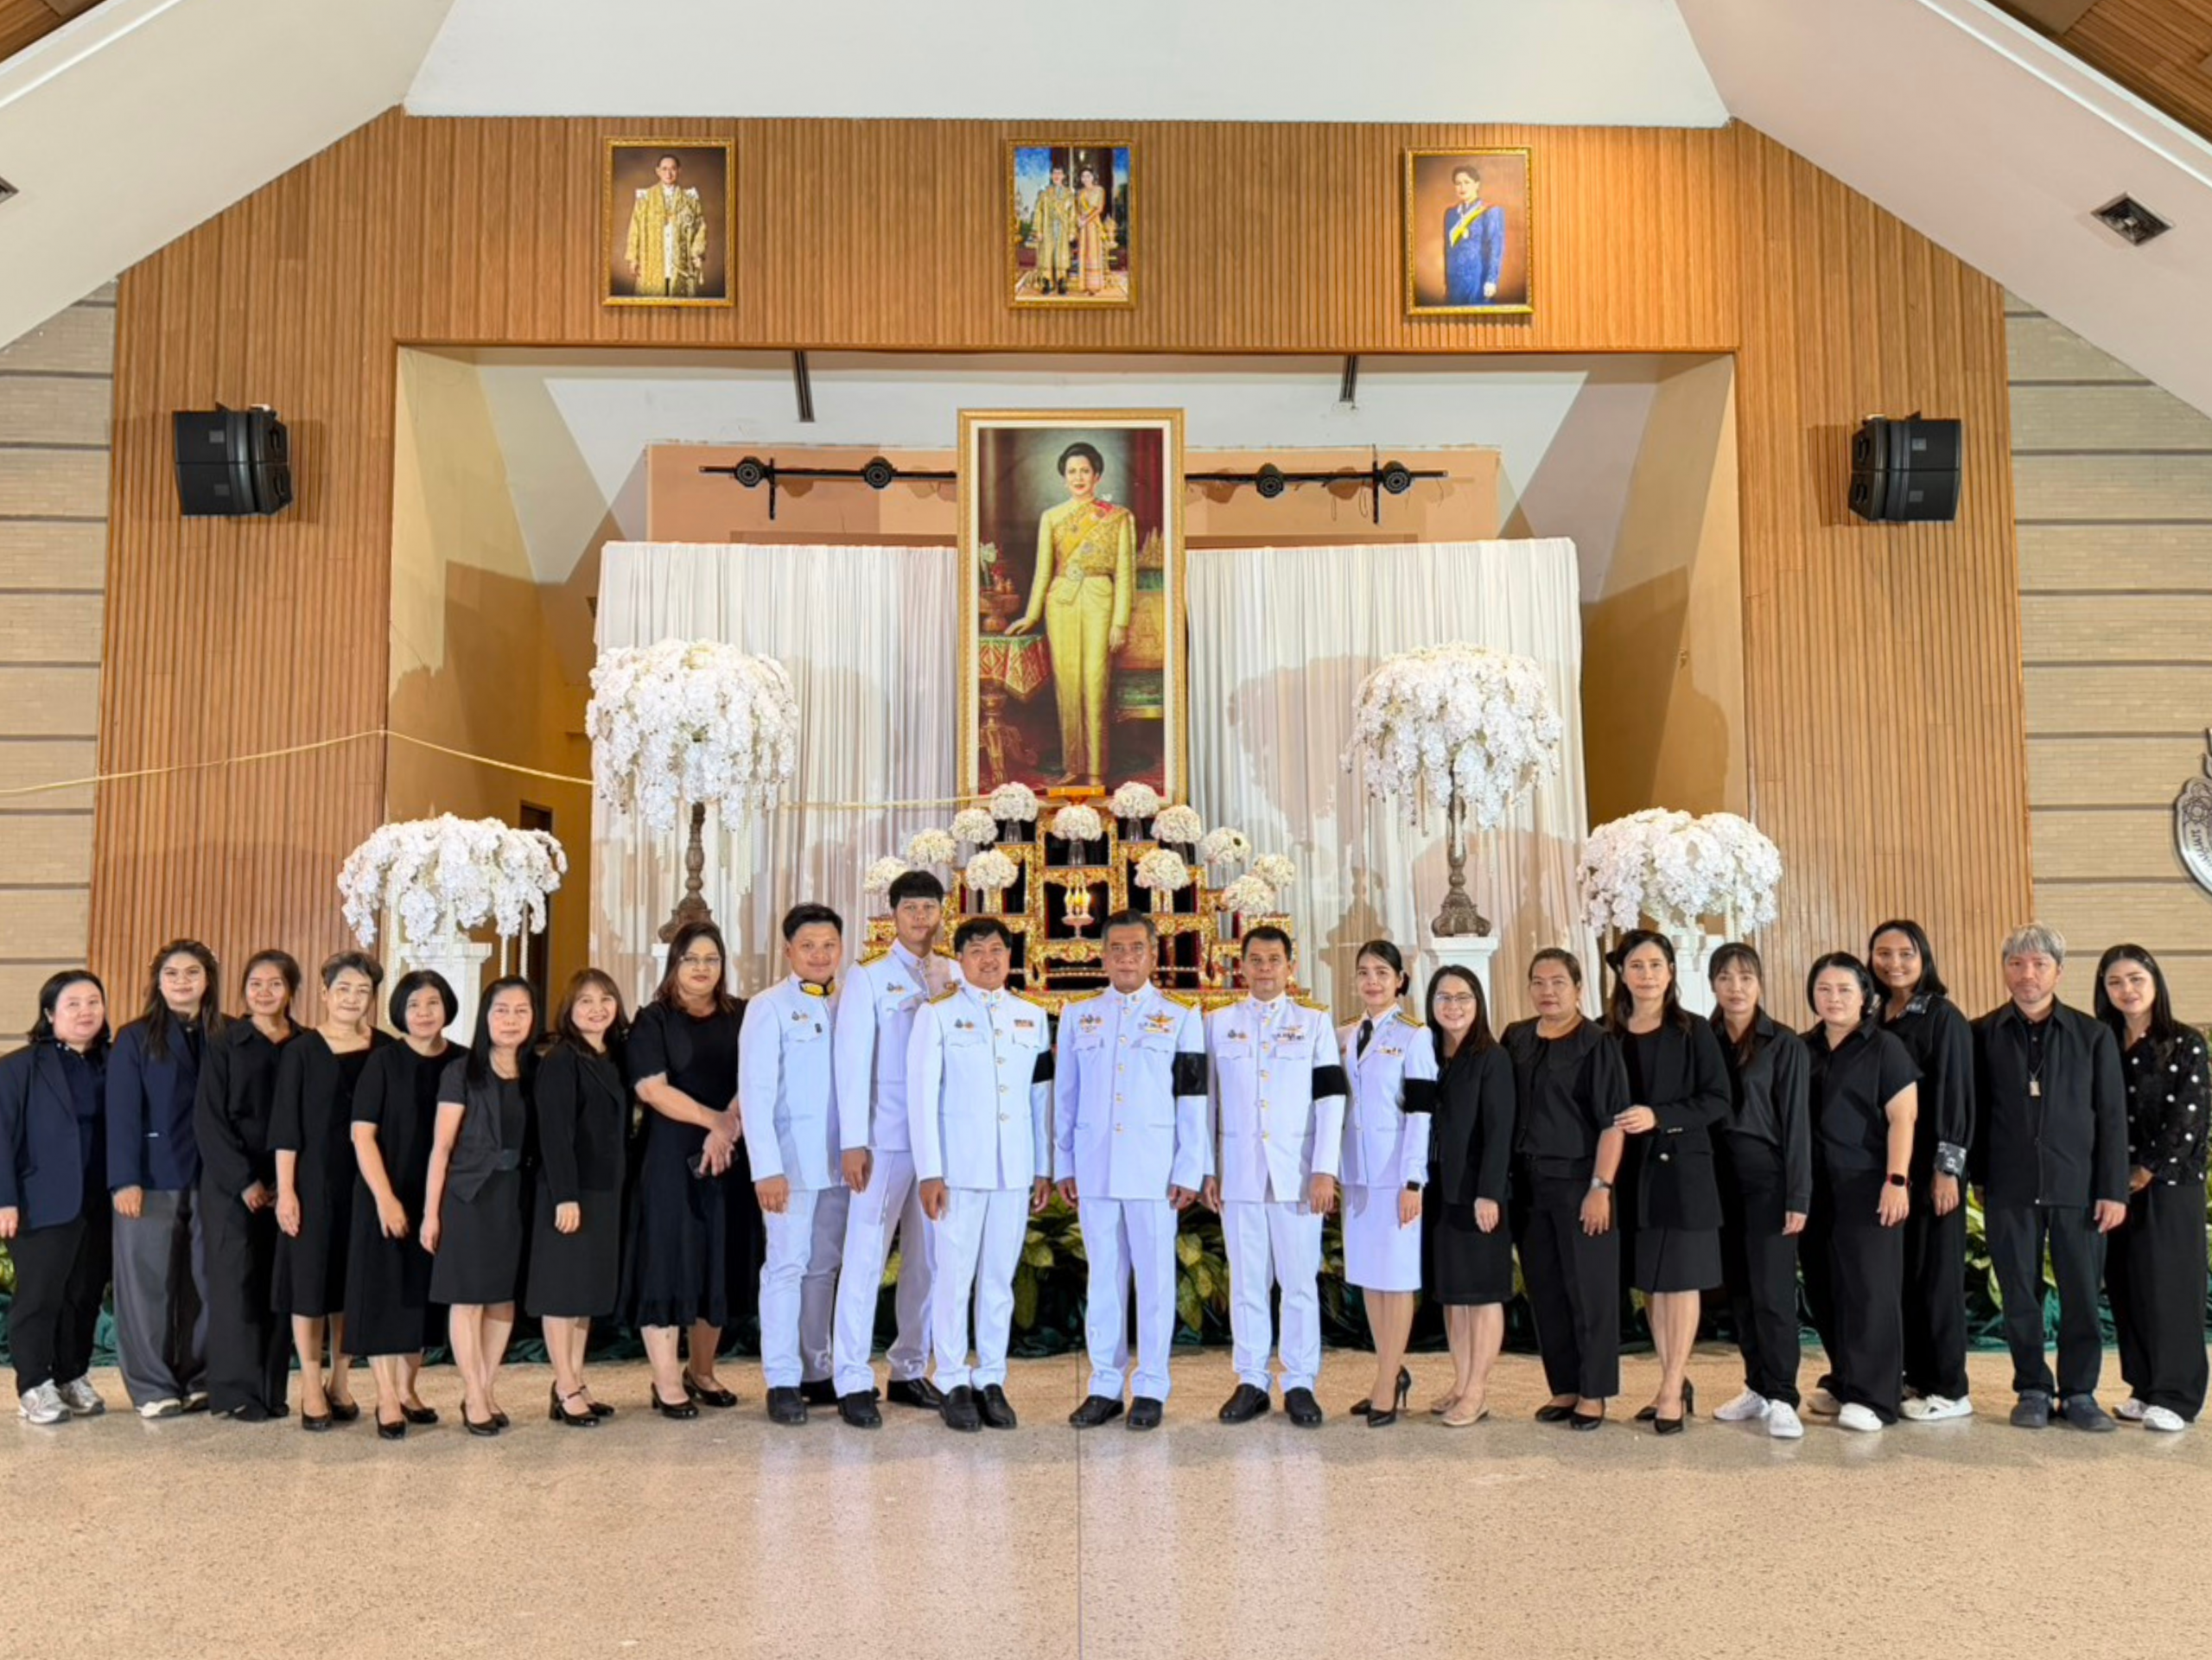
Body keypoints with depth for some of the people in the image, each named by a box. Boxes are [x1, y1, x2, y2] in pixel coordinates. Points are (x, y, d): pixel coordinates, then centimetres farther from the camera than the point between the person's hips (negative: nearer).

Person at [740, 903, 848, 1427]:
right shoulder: (770, 1008, -5)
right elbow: (755, 1093, -10)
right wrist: (767, 1168, -16)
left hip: (837, 1163, 5)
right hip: (791, 1163, -5)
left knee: (822, 1267, 12)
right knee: (787, 1266, -2)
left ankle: (818, 1370, 21)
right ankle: (782, 1381, 5)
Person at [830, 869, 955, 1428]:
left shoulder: (957, 978, 8)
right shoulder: (868, 979, -1)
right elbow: (852, 1062, -5)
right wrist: (853, 1142, -10)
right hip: (884, 1137, -4)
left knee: (927, 1258, 10)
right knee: (865, 1256, -3)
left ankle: (910, 1371, 21)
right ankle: (853, 1381, 4)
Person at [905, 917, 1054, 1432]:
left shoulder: (1034, 1017, 11)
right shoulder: (938, 1016, 1)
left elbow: (1042, 1097, 12)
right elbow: (922, 1098, -3)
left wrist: (1044, 1168, 9)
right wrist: (929, 1172, -8)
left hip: (1015, 1170, 3)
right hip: (959, 1167, -3)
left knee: (1000, 1278, 8)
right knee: (955, 1276, 0)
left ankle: (991, 1381, 17)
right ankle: (954, 1384, 10)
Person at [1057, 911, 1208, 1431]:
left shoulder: (1182, 1016, 4)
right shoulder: (1078, 1014, 11)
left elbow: (1193, 1100, 1)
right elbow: (1065, 1095, 12)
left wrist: (1189, 1172, -3)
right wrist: (1063, 1166, 7)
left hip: (1154, 1168, -2)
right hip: (1094, 1168, 2)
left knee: (1155, 1276, 2)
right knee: (1102, 1276, 7)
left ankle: (1151, 1388, 11)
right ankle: (1104, 1385, 15)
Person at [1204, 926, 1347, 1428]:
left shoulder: (1315, 1023, 6)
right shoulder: (1217, 1024, 9)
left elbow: (1331, 1100, 0)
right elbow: (1205, 1101, 9)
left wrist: (1325, 1171, -7)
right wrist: (1206, 1170, 4)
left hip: (1297, 1175, -1)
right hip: (1238, 1174, 1)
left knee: (1301, 1282, 2)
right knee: (1246, 1283, 6)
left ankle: (1300, 1384, 10)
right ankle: (1251, 1382, 14)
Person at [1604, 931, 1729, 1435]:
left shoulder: (1693, 1032, -4)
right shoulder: (1610, 1035, 6)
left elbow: (1717, 1099, -8)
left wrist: (1659, 1117, -18)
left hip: (1682, 1166, -4)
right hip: (1632, 1170, 4)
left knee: (1681, 1278, 0)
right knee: (1651, 1281, 9)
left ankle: (1671, 1391, 4)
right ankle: (1675, 1384, 20)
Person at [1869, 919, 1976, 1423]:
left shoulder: (1944, 1017, -7)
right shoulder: (1876, 1020, 9)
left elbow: (1955, 1095, -11)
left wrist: (1947, 1168, -15)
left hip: (1929, 1165, -6)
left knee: (1936, 1273, -1)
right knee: (1899, 1272, 9)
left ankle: (1950, 1390, 7)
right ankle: (1916, 1377, 19)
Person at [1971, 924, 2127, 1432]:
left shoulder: (2093, 1035, 5)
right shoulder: (1982, 1035, 4)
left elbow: (2112, 1118, 4)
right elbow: (1974, 1113, 6)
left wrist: (2113, 1190, -2)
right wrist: (1978, 1177, 2)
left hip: (2078, 1188, 0)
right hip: (2009, 1191, 0)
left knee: (2083, 1295, 3)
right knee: (2020, 1297, 5)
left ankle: (2079, 1393, 16)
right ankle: (2033, 1391, 17)